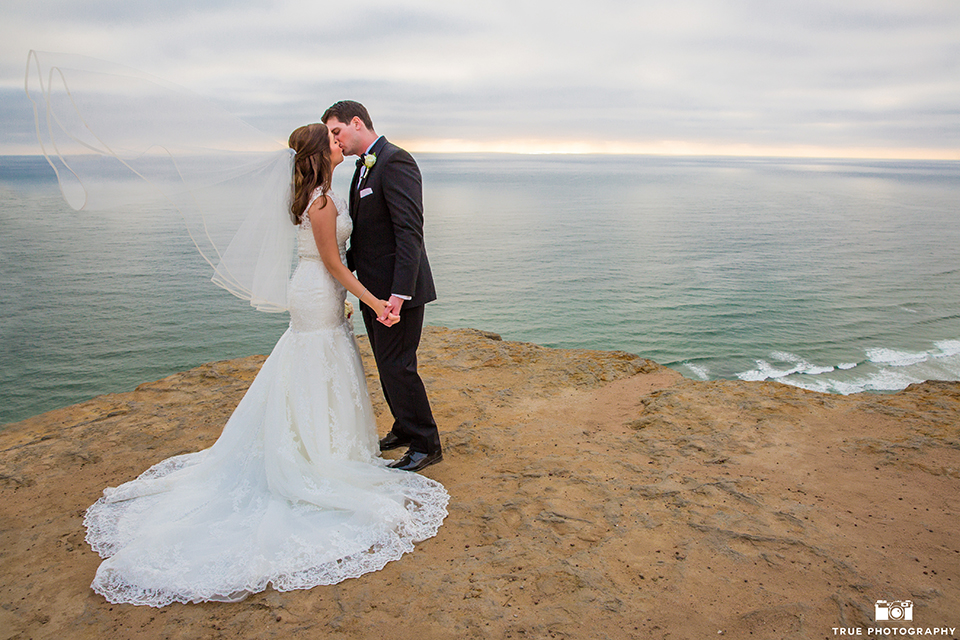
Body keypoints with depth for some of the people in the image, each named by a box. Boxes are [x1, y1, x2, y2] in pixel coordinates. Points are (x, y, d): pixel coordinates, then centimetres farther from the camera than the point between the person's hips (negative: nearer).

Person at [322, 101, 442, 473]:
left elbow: (410, 231, -23)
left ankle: (426, 445, 10)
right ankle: (405, 429, 35)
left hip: (397, 290, -10)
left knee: (397, 366, -4)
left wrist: (399, 293, -28)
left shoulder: (395, 162, -15)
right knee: (387, 365, 18)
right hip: (374, 289, 10)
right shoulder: (364, 167, 16)